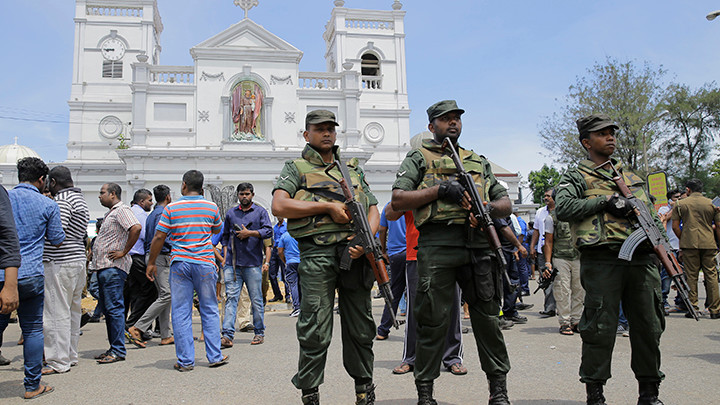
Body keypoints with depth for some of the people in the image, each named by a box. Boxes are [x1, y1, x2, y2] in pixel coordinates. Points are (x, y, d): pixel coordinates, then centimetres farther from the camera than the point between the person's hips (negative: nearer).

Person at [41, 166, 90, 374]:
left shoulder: (62, 199, -11)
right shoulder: (80, 199, 19)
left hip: (59, 263, -10)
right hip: (78, 261, 10)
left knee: (57, 312, -5)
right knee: (73, 311, 14)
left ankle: (58, 362, 0)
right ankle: (70, 356, 23)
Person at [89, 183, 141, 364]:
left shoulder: (122, 210, -10)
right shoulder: (111, 213, 22)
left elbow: (136, 228, -27)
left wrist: (124, 252, -21)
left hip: (113, 267, -11)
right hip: (103, 267, 11)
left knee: (114, 308, -9)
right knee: (107, 308, 12)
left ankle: (118, 351, -4)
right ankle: (113, 349, 19)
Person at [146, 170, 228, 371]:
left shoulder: (171, 208, -1)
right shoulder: (211, 207, 3)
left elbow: (159, 237, -2)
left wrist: (151, 263, 9)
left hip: (180, 263, -1)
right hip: (205, 263, 1)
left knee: (181, 313, 5)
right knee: (209, 311, 9)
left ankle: (185, 360, 8)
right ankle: (215, 357, 12)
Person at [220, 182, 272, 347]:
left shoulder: (260, 211, 7)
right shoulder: (230, 213, 16)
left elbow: (268, 231, -4)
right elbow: (225, 235, 22)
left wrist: (249, 233, -11)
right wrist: (226, 255, 11)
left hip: (253, 264, -2)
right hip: (232, 264, 2)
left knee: (256, 300, 3)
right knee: (231, 298, -5)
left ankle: (259, 333, 14)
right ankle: (227, 335, -7)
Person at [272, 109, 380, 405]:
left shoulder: (354, 169, 22)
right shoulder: (296, 168, 11)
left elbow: (373, 210, 17)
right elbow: (279, 206, -6)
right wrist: (328, 207, -8)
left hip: (354, 251, 4)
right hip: (317, 254, -3)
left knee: (360, 329, 10)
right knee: (315, 332, -3)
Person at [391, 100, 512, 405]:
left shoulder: (479, 162, 26)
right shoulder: (418, 159, 14)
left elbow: (506, 204, 23)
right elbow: (398, 200, 0)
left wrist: (489, 208, -1)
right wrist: (440, 189, -8)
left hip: (478, 245, 4)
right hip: (436, 245, -3)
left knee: (487, 317, 6)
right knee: (433, 320, -1)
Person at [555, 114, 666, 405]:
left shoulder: (632, 177, 24)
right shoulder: (576, 177, 6)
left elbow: (651, 212, 27)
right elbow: (563, 208, -12)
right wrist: (605, 201, -12)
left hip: (641, 259, 6)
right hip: (602, 262, -5)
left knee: (649, 326, 8)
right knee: (600, 328, -4)